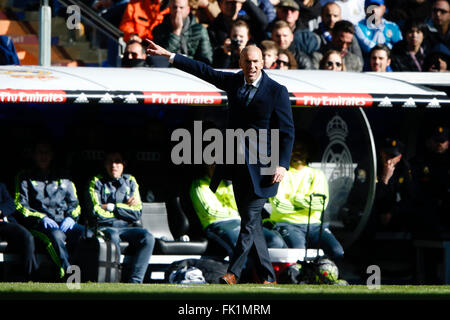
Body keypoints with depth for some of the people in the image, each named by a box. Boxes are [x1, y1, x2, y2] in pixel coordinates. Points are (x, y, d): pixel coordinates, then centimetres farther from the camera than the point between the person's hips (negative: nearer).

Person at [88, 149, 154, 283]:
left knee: (147, 238, -27)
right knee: (113, 237, -38)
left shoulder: (130, 182, 17)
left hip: (126, 227, 3)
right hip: (104, 227, -3)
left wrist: (113, 207, -2)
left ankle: (133, 281, -35)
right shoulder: (97, 182, 8)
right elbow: (96, 212, -5)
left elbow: (137, 214, 7)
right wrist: (125, 208, -1)